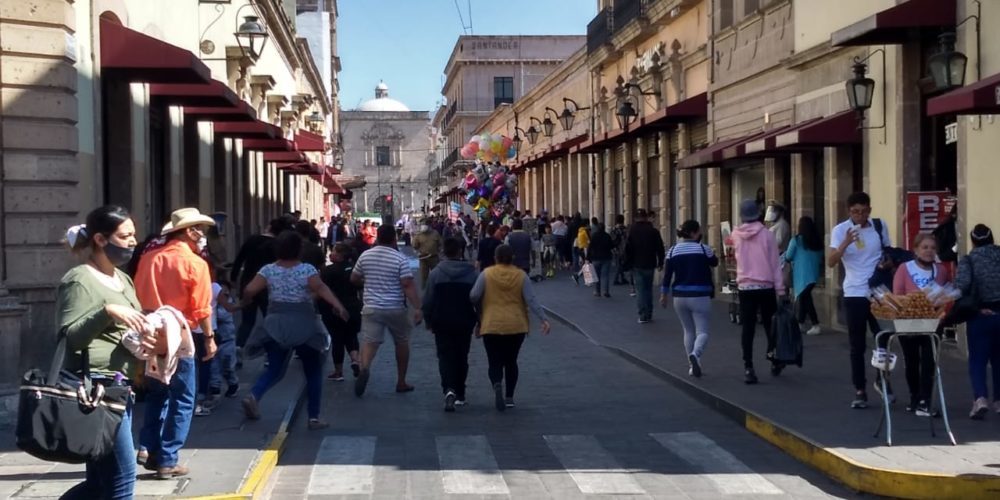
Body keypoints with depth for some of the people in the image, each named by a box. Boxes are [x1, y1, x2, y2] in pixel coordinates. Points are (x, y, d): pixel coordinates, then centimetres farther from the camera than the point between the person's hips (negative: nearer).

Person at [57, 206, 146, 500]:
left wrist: (145, 338, 5)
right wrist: (107, 311, -28)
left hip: (119, 387, 9)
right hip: (96, 388, -9)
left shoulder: (123, 279, 17)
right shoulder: (79, 281, -10)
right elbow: (70, 337, -16)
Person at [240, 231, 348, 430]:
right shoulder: (307, 270, -6)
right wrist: (338, 305, -30)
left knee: (274, 369, 12)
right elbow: (320, 288, -22)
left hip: (276, 326, 3)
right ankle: (314, 418, 9)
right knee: (313, 371, 10)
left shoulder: (268, 270, 1)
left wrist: (244, 302, 15)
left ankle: (254, 395, -17)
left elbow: (249, 290, -6)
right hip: (303, 326, -3)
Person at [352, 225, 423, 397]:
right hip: (395, 309, -1)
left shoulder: (365, 256, 2)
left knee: (369, 342, -4)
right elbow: (408, 285, -16)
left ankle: (364, 367, -35)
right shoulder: (400, 259, -8)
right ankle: (401, 382, 22)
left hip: (371, 308, 2)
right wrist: (418, 308, -17)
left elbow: (354, 279, 13)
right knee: (402, 342, 16)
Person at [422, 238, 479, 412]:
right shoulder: (471, 273, -5)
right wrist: (479, 321, 10)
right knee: (461, 357, 14)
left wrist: (428, 320, 9)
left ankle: (449, 389, -22)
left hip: (442, 323, -1)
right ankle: (460, 394, 20)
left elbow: (428, 300, -4)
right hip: (464, 323, 1)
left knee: (445, 356, 1)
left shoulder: (436, 273, -7)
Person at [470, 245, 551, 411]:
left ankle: (497, 386, -26)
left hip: (492, 327, -2)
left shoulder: (486, 274, -4)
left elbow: (474, 296, -10)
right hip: (516, 326, 2)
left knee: (495, 362, 3)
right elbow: (531, 300, -5)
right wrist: (543, 319, -3)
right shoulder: (521, 276, 1)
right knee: (511, 361, 17)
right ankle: (509, 397, 18)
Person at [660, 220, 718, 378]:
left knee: (688, 330, 17)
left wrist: (664, 295, 10)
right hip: (700, 296, -4)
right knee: (702, 331, -3)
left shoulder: (672, 251, 3)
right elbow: (715, 262, 13)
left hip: (679, 297, 4)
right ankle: (695, 354, -32)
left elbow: (667, 275, 2)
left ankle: (692, 366, 17)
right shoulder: (704, 249, -6)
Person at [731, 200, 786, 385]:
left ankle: (748, 369, -5)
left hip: (745, 287, 1)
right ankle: (774, 360, 22)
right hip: (766, 287, -1)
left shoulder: (736, 235, 1)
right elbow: (775, 265, -5)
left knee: (748, 328, 1)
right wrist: (781, 289, -3)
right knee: (770, 325, 16)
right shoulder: (767, 234, -5)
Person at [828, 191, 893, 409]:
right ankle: (860, 391, 11)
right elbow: (831, 262, -19)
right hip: (854, 295, -2)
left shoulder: (879, 226, 1)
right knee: (857, 346, 4)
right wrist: (845, 243, -34)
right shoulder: (840, 230, -8)